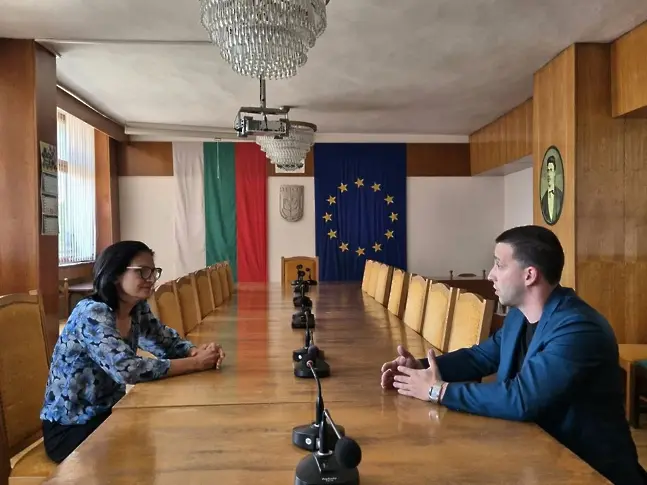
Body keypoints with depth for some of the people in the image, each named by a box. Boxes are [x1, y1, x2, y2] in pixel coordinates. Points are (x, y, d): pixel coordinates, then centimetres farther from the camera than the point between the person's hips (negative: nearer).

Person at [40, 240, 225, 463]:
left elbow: (168, 342, 3)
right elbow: (128, 369, -36)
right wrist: (196, 363, -32)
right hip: (70, 428, -7)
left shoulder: (138, 309, -3)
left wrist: (198, 351, -20)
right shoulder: (92, 313, -26)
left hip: (108, 412, 7)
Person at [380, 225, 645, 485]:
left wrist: (439, 391, -24)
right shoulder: (519, 314, 2)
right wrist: (422, 367, -5)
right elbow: (481, 356, 11)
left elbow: (521, 399, -33)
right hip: (538, 450, 7)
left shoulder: (578, 328, -26)